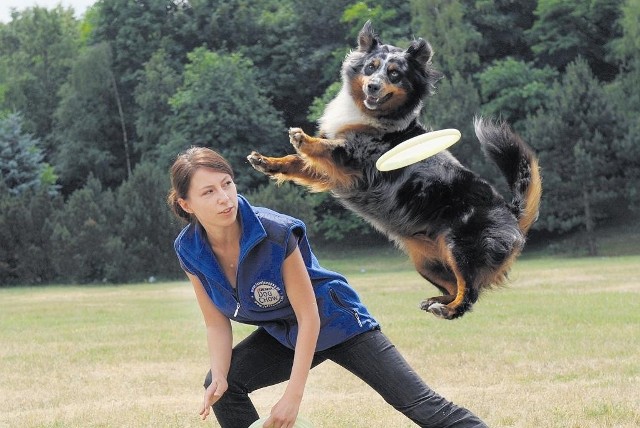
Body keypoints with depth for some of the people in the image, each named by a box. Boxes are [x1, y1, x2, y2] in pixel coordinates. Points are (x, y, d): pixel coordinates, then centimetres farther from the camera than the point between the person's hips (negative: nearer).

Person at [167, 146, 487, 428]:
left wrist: (293, 396, -27)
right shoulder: (190, 251, -17)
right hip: (280, 334, 6)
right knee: (220, 386, -11)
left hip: (333, 322, -5)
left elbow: (308, 318, -25)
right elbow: (217, 323, -4)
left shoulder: (276, 233, -32)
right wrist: (220, 378, -22)